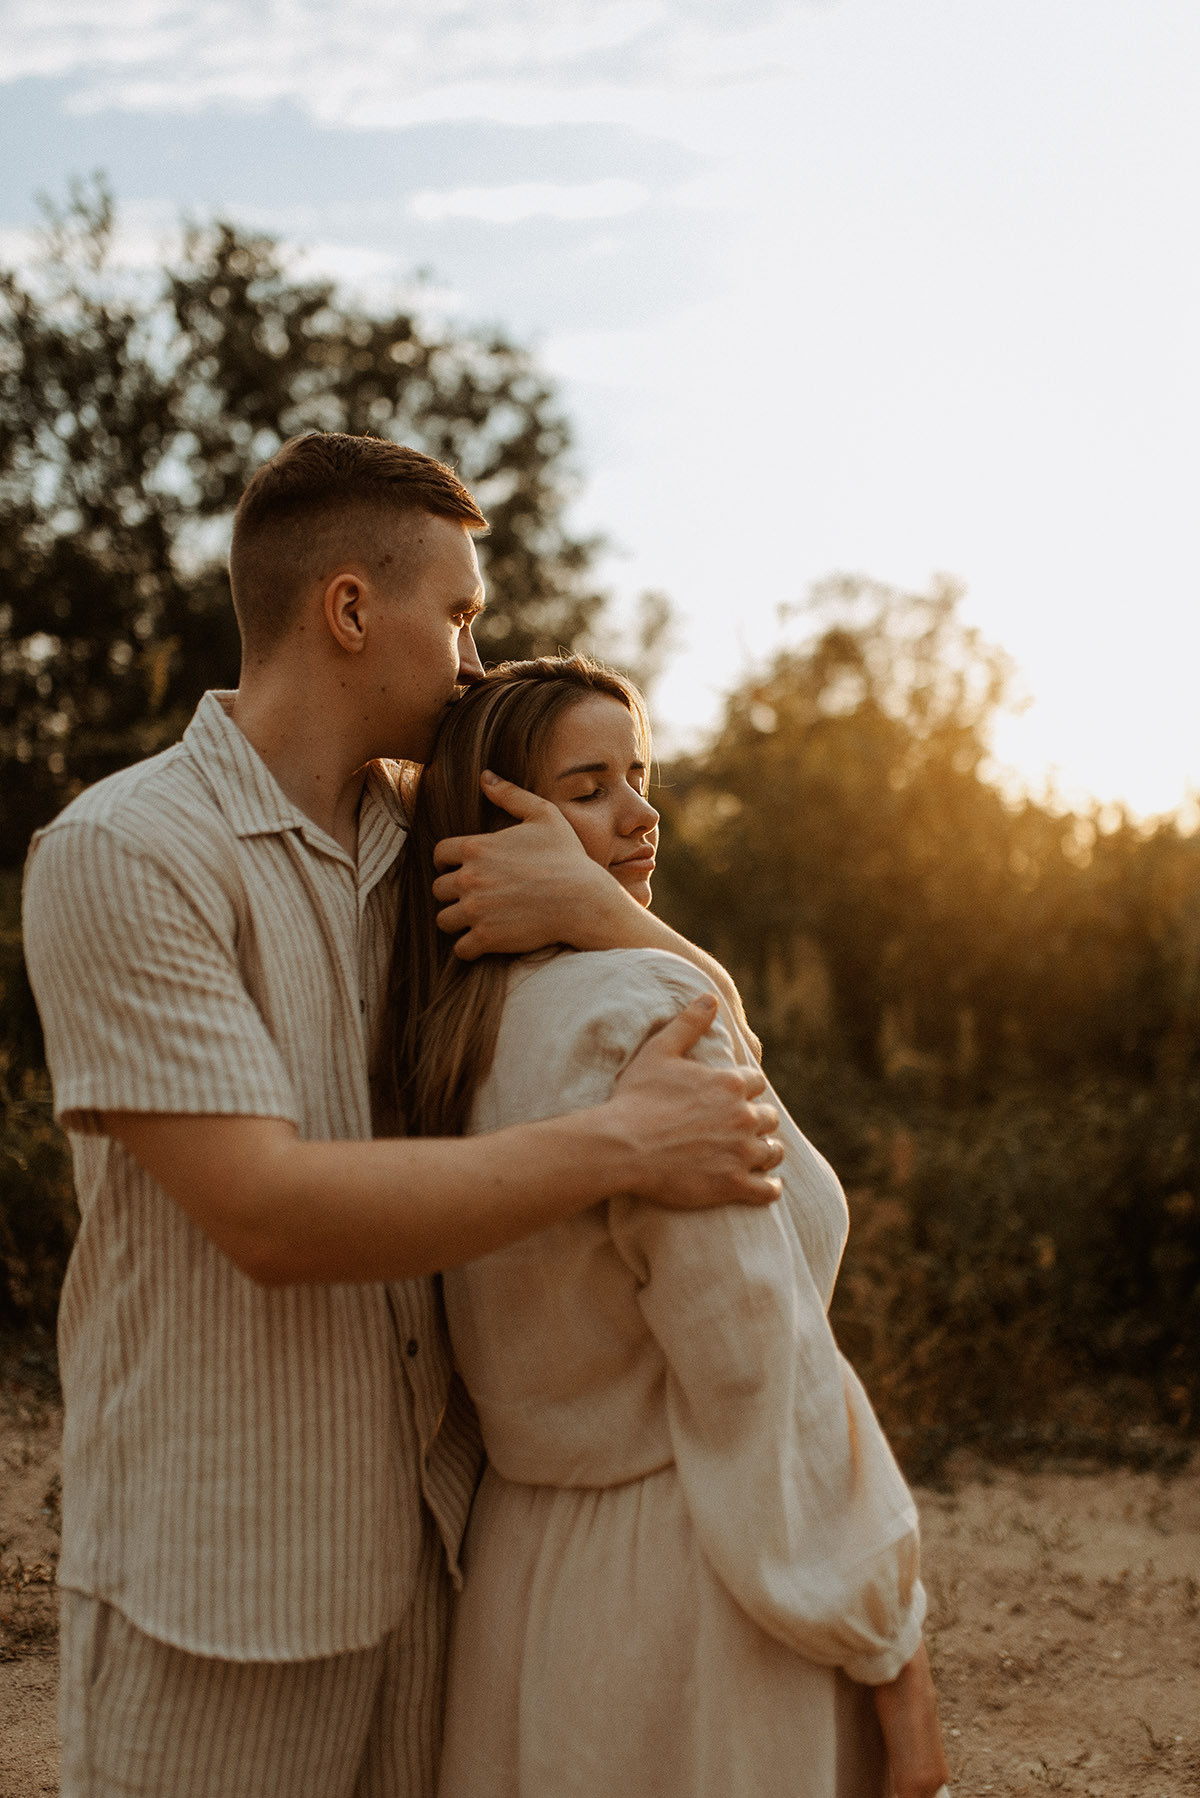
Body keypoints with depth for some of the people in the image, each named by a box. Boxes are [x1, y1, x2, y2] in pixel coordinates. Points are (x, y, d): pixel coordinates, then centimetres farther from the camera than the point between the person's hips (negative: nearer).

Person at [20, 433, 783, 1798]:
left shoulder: (416, 842, 6)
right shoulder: (118, 856, -16)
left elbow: (703, 1019, 10)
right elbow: (267, 1215, -24)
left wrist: (589, 903, -10)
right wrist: (621, 1145, -24)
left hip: (422, 1530, 6)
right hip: (217, 1576, -6)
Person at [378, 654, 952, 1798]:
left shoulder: (456, 1030, 4)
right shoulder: (640, 1007, -22)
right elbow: (757, 1365, -21)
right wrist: (894, 1651, -14)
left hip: (529, 1570, 8)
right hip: (700, 1594, -8)